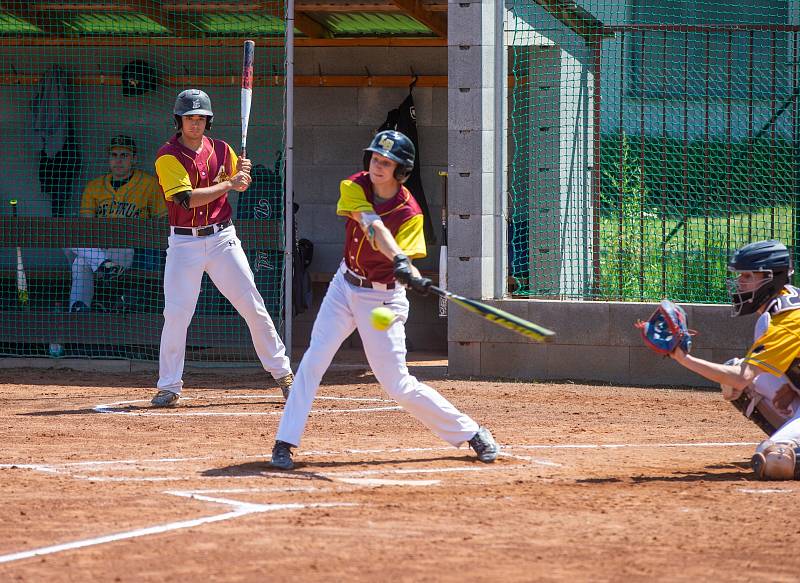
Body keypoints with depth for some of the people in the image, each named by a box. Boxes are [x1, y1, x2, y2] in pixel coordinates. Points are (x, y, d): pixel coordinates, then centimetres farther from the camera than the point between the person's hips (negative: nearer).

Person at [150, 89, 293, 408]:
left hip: (222, 238, 3)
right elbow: (187, 198, -19)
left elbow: (240, 186, 20)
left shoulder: (221, 150, 5)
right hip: (184, 242, -3)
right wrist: (228, 184, -18)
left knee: (253, 305, 2)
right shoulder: (168, 156, -9)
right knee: (176, 312, -8)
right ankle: (169, 387, 2)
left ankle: (282, 371, 13)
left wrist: (244, 174, -3)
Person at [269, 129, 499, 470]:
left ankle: (469, 432, 11)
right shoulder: (355, 187, -11)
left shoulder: (410, 215, -17)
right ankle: (285, 443, -3)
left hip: (383, 298, -4)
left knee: (398, 385, -4)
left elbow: (406, 259, -25)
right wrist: (399, 259, -46)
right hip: (345, 286, 4)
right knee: (312, 361, -9)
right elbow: (373, 226, -29)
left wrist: (410, 274, -51)